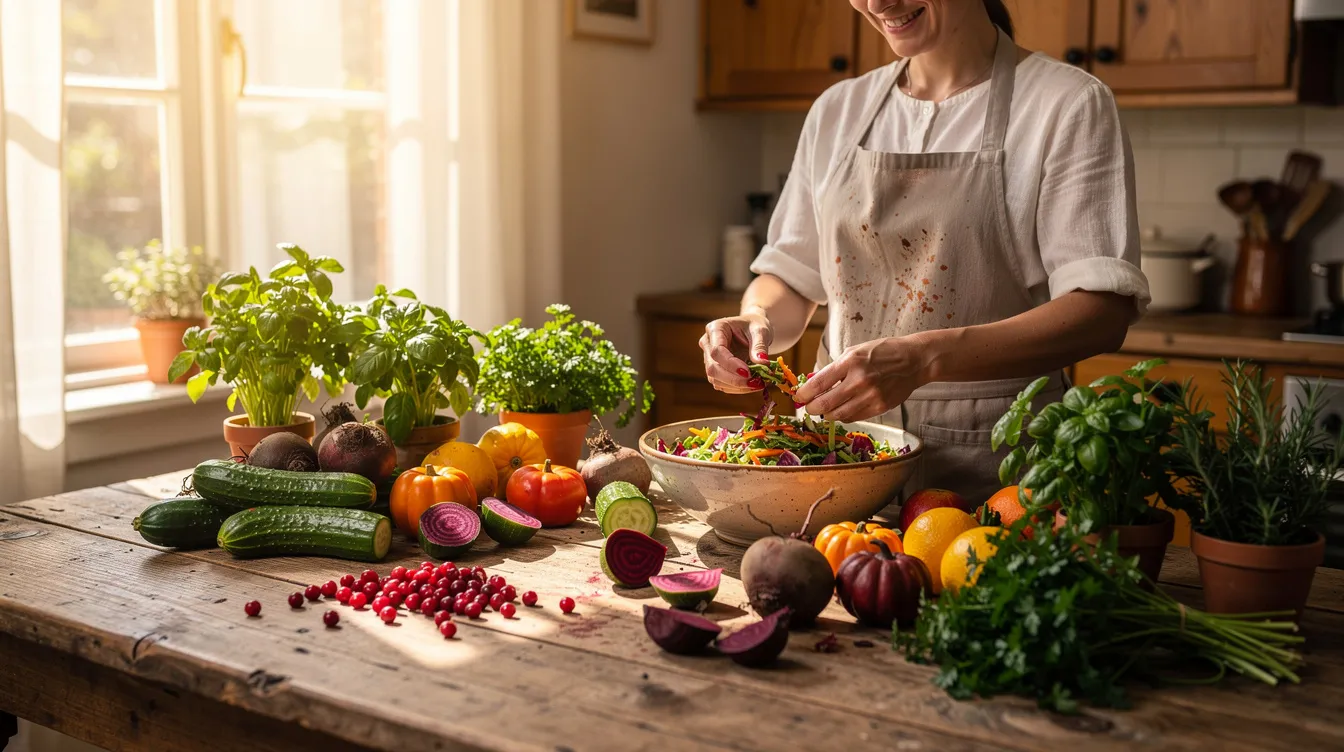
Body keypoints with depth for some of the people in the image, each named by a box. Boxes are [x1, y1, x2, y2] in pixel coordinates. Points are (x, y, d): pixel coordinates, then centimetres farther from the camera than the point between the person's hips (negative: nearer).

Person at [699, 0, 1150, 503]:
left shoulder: (1068, 104, -4)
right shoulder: (838, 110, 12)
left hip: (991, 466, -3)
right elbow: (790, 277, 15)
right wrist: (758, 321, -9)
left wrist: (923, 358, -28)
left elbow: (1102, 313, -15)